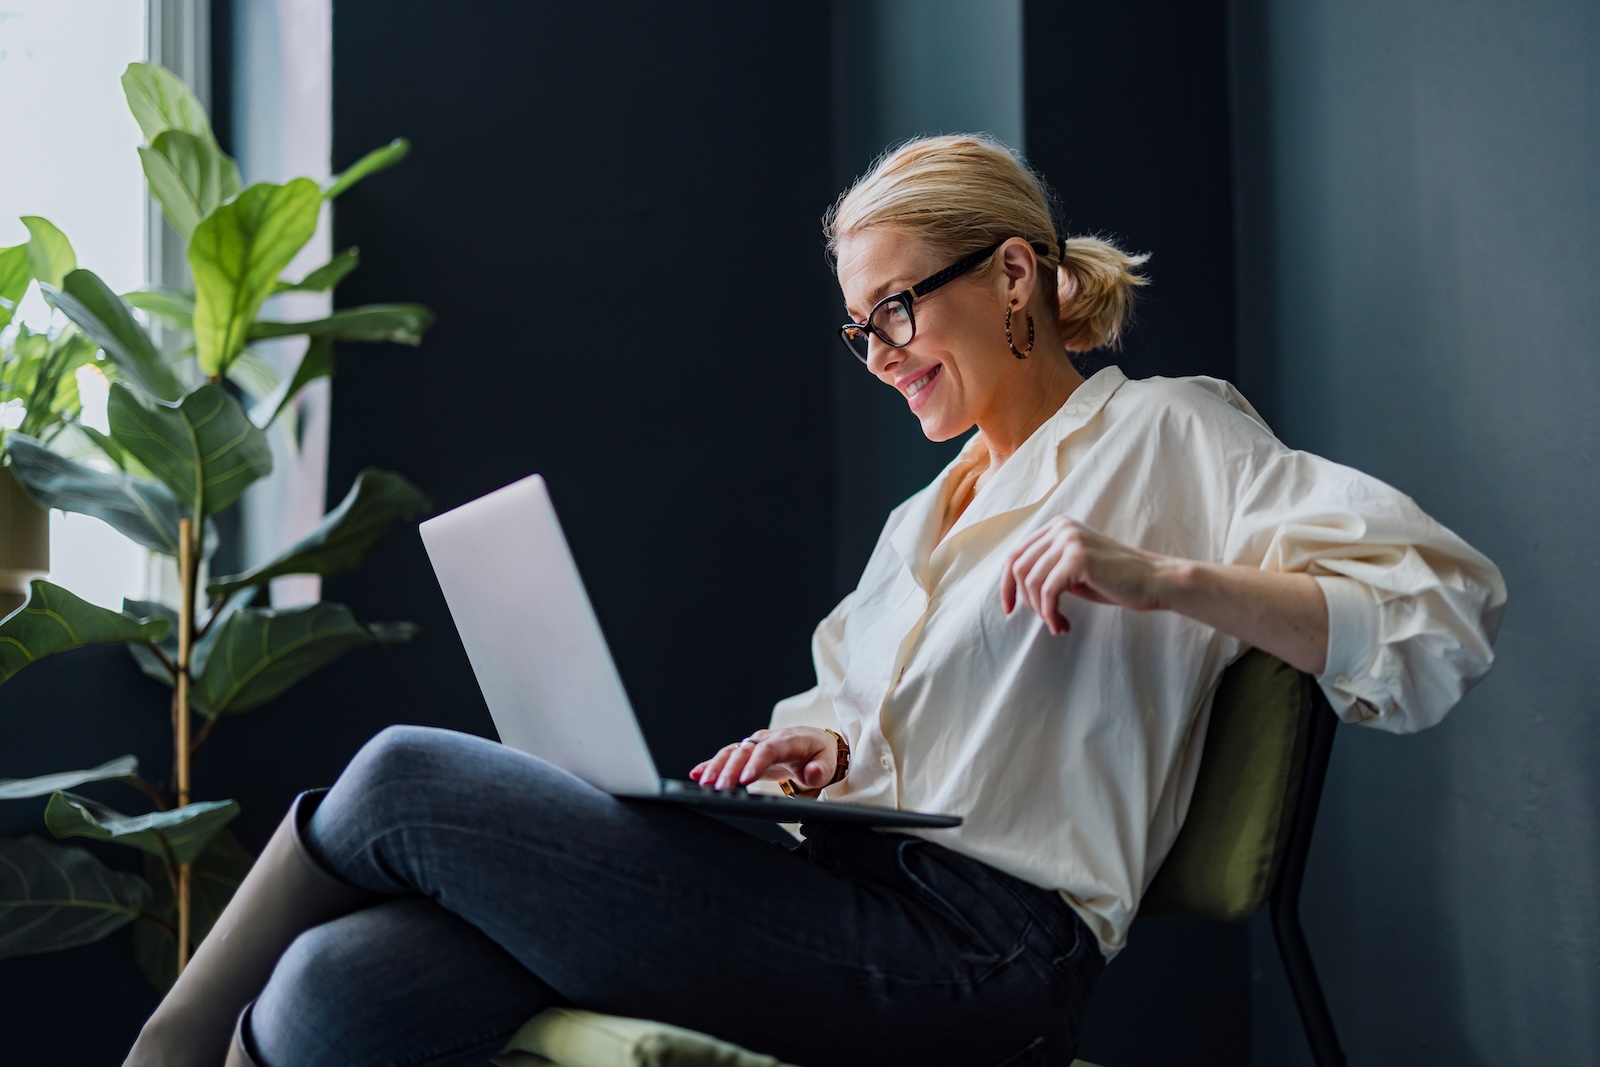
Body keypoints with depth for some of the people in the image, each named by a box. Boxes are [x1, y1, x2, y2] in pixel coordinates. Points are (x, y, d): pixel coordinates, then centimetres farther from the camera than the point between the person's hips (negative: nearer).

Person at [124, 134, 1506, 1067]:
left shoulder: (1164, 432, 5)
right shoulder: (925, 513, 29)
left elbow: (1446, 607, -6)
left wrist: (1162, 578, -19)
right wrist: (824, 741, 6)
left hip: (972, 949, -8)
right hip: (847, 893, 8)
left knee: (404, 778, -13)